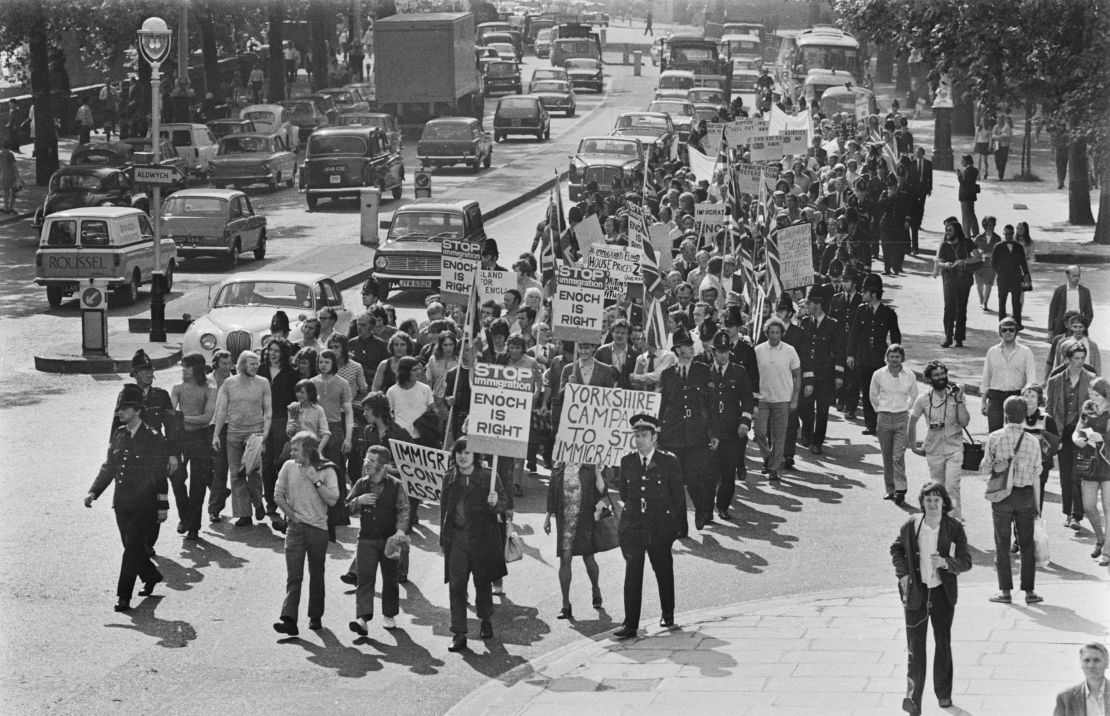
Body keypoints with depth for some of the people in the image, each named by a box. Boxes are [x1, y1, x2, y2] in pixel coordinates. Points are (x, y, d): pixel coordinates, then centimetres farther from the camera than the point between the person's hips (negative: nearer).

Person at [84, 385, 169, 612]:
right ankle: (151, 576, 38)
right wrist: (94, 491, 1)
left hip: (144, 506, -6)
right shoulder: (118, 435, 8)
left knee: (132, 549, -9)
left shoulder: (153, 438, -8)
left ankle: (123, 597, -6)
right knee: (132, 548, 14)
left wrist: (162, 506, -5)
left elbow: (160, 475, -6)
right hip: (121, 503, 6)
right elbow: (108, 467, 13)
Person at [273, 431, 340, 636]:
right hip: (296, 527, 1)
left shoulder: (327, 470, -3)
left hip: (318, 528, -1)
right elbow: (278, 495, 9)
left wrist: (316, 480, -14)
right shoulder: (289, 467, 4)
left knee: (316, 575, 9)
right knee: (293, 575, -9)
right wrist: (291, 515, 2)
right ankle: (289, 620, -18)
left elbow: (332, 499, -10)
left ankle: (315, 617, 25)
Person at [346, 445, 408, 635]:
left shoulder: (395, 485, -2)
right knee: (365, 578, -11)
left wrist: (400, 529, -23)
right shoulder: (361, 484, 7)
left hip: (389, 539, -1)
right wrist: (358, 501, -9)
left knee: (390, 579, 10)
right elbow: (346, 507, 12)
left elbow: (404, 510, -7)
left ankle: (389, 615, 28)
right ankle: (362, 618, -21)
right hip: (366, 539, 1)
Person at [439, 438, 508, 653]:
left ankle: (486, 621, 35)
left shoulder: (488, 477, -2)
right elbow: (444, 509, 14)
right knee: (456, 585, -6)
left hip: (482, 537, -2)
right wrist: (443, 538, 12)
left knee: (483, 582, 12)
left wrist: (495, 503, -24)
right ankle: (459, 633, -5)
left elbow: (503, 505, 0)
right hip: (456, 538, 2)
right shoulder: (449, 479, 7)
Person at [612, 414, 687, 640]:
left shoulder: (669, 462, -3)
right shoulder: (627, 462, 6)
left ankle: (668, 615, 35)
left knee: (663, 571, 14)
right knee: (632, 574, -7)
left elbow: (678, 495, 0)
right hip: (633, 526, 1)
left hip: (660, 526, -1)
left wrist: (681, 527, 1)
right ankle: (630, 625, -9)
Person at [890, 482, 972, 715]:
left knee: (943, 644, 14)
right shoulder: (910, 526, -5)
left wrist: (945, 562, -24)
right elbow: (896, 549, 12)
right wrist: (903, 574, -1)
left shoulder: (954, 528, -7)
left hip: (943, 593, 1)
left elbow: (966, 561, -5)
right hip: (916, 593, -1)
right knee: (915, 646, -5)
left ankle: (944, 694, 29)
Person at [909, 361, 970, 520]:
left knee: (952, 486, -15)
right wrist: (913, 446, 10)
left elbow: (965, 422, -13)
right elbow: (912, 422, 10)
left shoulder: (957, 395, -6)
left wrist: (959, 400, -20)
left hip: (954, 449, -2)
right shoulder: (924, 399, -4)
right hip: (933, 450, 2)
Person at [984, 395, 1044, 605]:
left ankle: (1005, 590, 7)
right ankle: (1029, 591, 11)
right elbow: (1036, 476, 1)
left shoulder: (995, 438, -10)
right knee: (1027, 544, 10)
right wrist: (1037, 504, 10)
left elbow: (986, 468, -5)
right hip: (1026, 494, 1)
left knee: (1002, 544, 8)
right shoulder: (1032, 442, -5)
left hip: (1001, 495, -1)